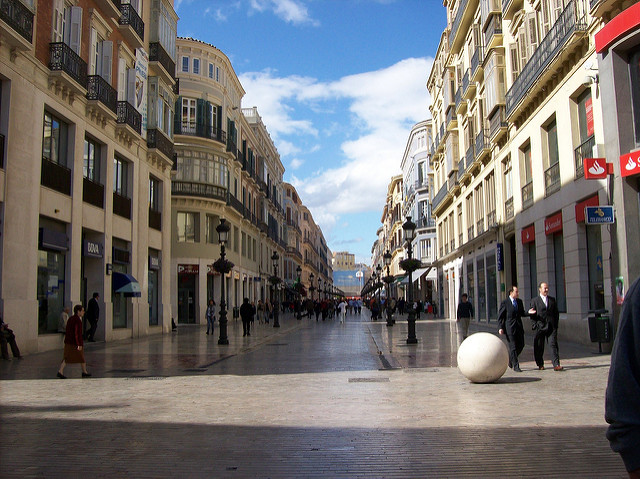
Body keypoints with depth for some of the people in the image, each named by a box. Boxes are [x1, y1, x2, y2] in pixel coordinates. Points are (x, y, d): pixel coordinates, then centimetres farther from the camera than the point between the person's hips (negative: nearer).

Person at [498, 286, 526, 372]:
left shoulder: (519, 301, 12)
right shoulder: (504, 303, -5)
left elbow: (522, 313, 18)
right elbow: (500, 316, -4)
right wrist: (501, 328, -11)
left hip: (519, 327, 6)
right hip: (509, 328, -6)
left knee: (521, 345, 8)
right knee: (513, 347, -4)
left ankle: (511, 359, 31)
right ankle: (515, 366, 2)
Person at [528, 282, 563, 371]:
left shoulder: (552, 299, 15)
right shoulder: (534, 300, 5)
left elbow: (556, 313, 17)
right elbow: (532, 314, 2)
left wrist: (555, 324, 8)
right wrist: (534, 326, -6)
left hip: (551, 326, 2)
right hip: (540, 326, -2)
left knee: (554, 344, -9)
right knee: (539, 346, 5)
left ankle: (556, 365, -11)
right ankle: (540, 364, 21)